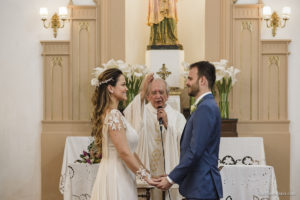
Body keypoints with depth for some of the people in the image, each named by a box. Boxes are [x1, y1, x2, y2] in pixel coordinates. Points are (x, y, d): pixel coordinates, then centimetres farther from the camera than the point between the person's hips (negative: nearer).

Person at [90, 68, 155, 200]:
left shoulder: (110, 113, 13)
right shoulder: (114, 115, -16)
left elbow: (129, 150, 14)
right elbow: (124, 152, -20)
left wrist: (147, 173, 12)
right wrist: (146, 176, -12)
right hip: (116, 177, -9)